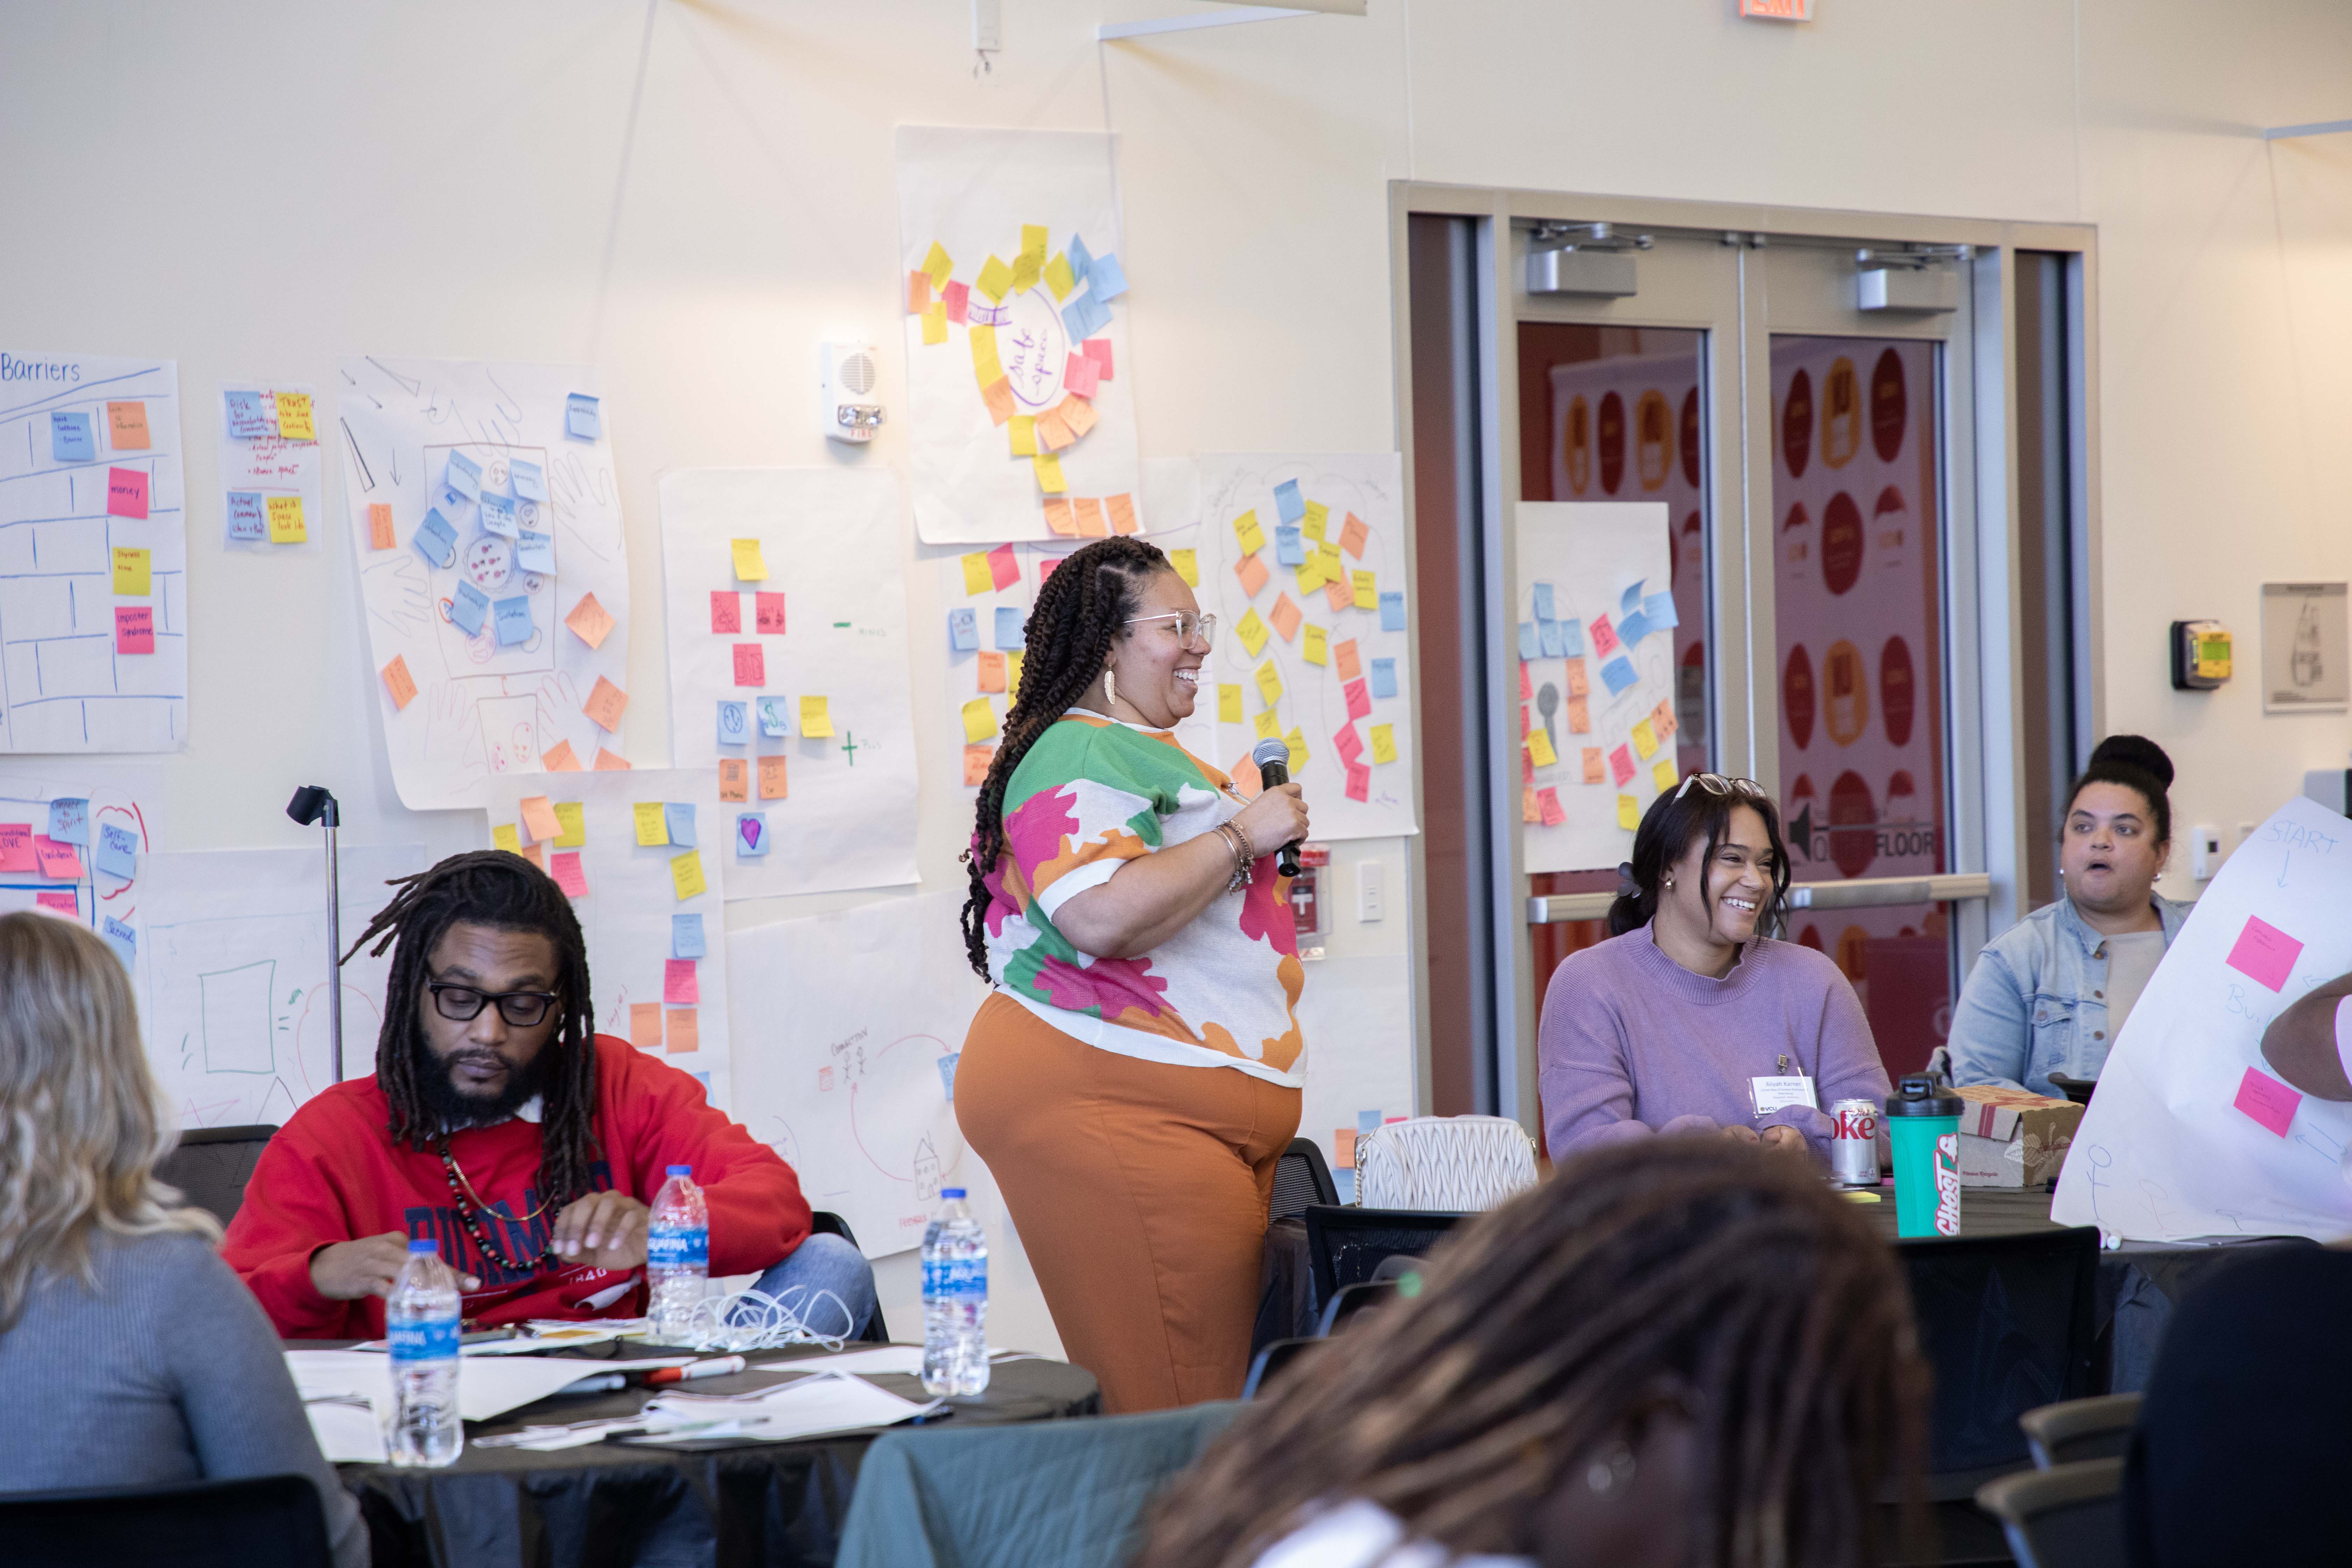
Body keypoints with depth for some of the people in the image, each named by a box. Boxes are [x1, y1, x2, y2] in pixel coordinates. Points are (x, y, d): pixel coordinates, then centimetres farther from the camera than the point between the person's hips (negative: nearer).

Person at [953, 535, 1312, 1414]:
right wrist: (1243, 835, -18)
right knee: (1175, 1409, -13)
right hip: (1103, 1108, -11)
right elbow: (1101, 916, -27)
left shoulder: (1141, 749, 23)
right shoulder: (1080, 755, -11)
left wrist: (1264, 873, 24)